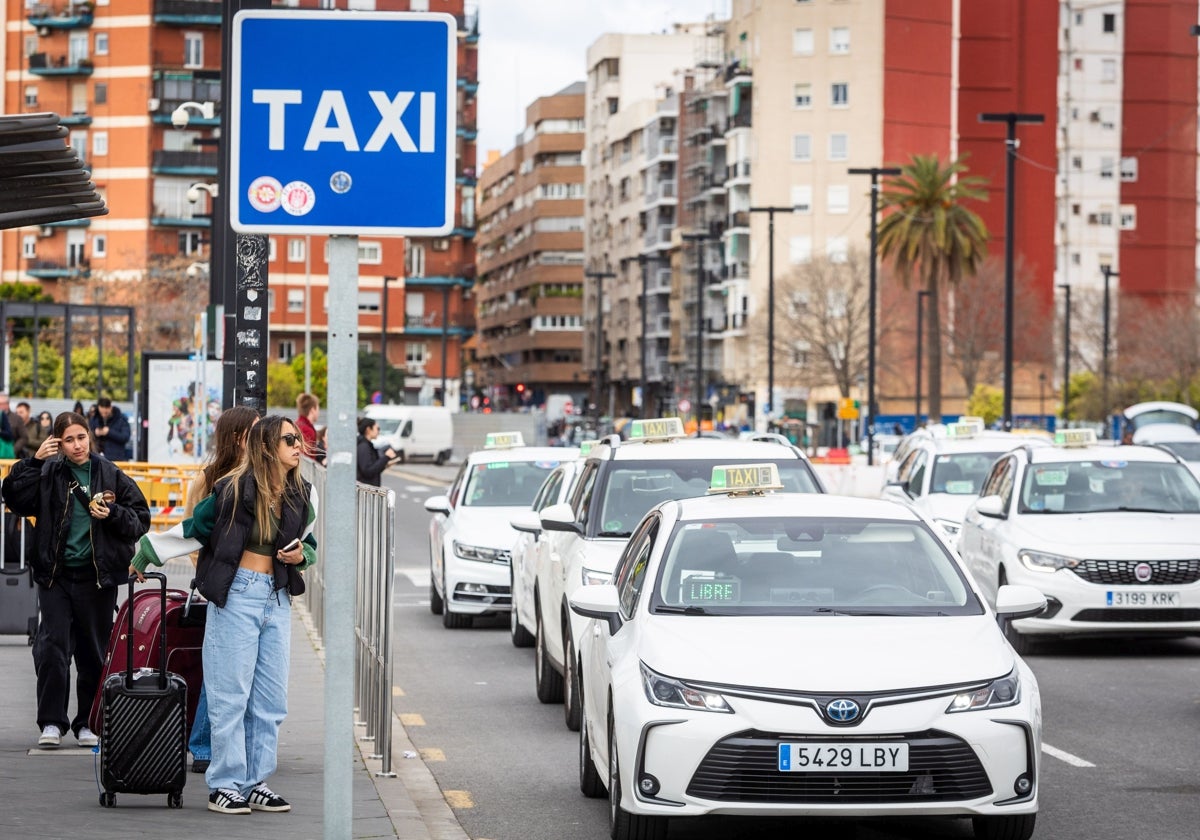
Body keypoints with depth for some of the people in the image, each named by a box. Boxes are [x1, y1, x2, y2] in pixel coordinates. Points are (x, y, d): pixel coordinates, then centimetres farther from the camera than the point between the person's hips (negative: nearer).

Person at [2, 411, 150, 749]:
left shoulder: (111, 476, 3)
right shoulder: (49, 474, 4)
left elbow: (141, 519, 4)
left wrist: (113, 515, -14)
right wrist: (34, 461, -11)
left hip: (97, 577, 0)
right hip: (56, 575, 0)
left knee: (94, 652, 6)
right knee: (52, 646, -8)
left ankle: (88, 722, 17)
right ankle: (52, 722, -2)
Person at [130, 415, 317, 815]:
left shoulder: (302, 496, 6)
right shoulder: (235, 490, -9)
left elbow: (309, 544, 20)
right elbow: (193, 529, 1)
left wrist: (302, 555, -3)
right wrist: (145, 556, 7)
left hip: (277, 598, 5)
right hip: (237, 596, -5)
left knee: (269, 699, 6)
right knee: (230, 695, -3)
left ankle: (255, 782, 14)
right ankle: (225, 786, 3)